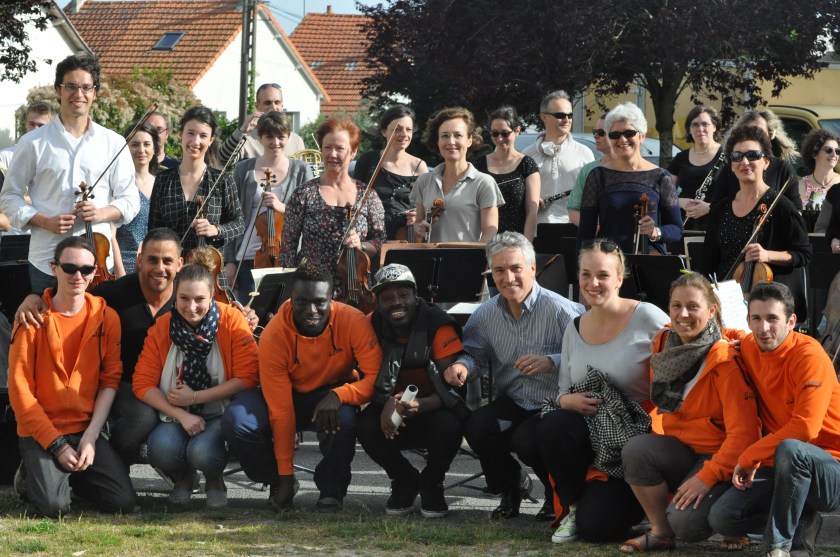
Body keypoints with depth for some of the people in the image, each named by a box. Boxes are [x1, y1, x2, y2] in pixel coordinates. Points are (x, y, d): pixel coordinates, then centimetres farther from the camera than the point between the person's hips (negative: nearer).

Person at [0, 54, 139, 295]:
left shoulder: (114, 144, 8)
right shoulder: (33, 143, 4)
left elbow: (130, 200, 11)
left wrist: (101, 213, -9)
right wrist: (44, 221, -9)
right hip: (46, 263, -1)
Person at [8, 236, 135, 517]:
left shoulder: (106, 317, 2)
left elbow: (110, 381, 1)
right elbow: (20, 388, -8)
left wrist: (91, 436, -11)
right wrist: (56, 444, -14)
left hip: (86, 430, 3)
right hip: (40, 433, -3)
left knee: (123, 502, -15)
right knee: (54, 506, -25)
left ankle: (74, 478, 15)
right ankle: (33, 473, 10)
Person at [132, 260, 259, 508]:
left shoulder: (232, 320, -10)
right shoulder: (161, 328, -3)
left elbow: (247, 378, -13)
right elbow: (143, 384, -5)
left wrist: (195, 397, -16)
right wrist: (182, 415, -18)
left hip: (219, 415, -2)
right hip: (175, 416, 2)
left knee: (203, 453, -33)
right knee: (161, 451, -30)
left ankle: (215, 481, 7)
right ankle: (183, 478, 10)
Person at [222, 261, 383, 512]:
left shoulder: (353, 322, -25)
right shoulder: (274, 335, -24)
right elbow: (280, 413, -22)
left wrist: (338, 395, -45)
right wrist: (285, 476, -21)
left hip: (333, 394, -1)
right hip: (290, 395, 1)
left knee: (344, 417, -37)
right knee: (237, 421, -27)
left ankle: (332, 489, -8)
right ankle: (279, 484, 2)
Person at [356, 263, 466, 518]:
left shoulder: (438, 325, -18)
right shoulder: (374, 327, -7)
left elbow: (452, 386, -21)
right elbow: (371, 380, -7)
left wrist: (420, 405, -41)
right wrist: (388, 402, -30)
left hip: (433, 411, -3)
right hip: (393, 417, 3)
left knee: (448, 425, -36)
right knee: (366, 426, -29)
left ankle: (432, 484, -2)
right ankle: (405, 481, 2)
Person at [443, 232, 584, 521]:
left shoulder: (560, 310, -14)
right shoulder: (486, 314, 5)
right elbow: (476, 355, 10)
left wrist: (551, 362, -35)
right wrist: (462, 366, -13)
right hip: (511, 402, 5)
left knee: (526, 440, -32)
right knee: (476, 426, -23)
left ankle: (557, 494, 4)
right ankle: (509, 487, 8)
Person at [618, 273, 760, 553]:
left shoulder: (725, 361, -18)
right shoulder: (663, 345, 1)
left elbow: (743, 432, -20)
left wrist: (707, 477, -25)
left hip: (719, 457, -6)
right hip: (680, 450, 6)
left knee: (686, 523, -29)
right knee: (635, 450, -26)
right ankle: (661, 533, -6)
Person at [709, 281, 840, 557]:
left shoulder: (809, 355, -17)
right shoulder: (749, 348, 2)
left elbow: (805, 427, -25)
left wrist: (748, 457, -18)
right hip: (780, 467, 7)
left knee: (789, 449, -38)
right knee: (721, 517, -11)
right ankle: (802, 525, 8)